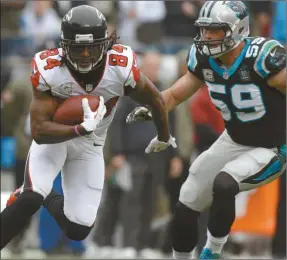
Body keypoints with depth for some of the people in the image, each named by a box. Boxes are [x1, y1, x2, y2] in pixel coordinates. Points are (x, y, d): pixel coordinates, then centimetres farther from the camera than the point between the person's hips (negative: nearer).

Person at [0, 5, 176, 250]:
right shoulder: (48, 70, -27)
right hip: (53, 137, -3)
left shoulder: (122, 68, -24)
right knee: (30, 200, -29)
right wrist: (81, 129, -41)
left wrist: (164, 137, 14)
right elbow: (39, 131, -26)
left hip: (89, 146, 3)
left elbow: (155, 100, -4)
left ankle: (49, 199, 31)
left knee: (78, 230, -1)